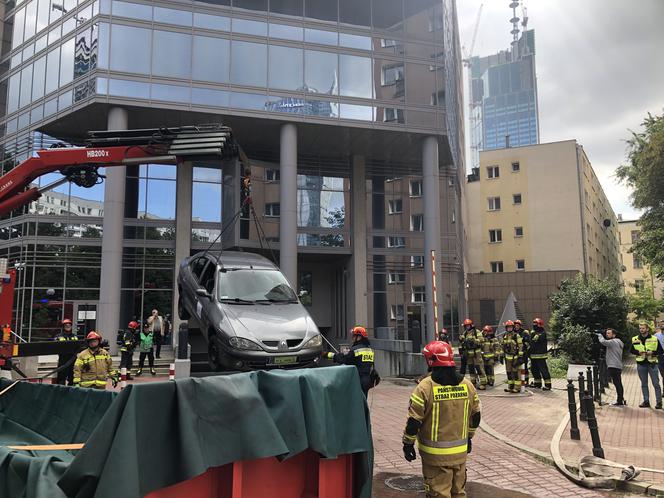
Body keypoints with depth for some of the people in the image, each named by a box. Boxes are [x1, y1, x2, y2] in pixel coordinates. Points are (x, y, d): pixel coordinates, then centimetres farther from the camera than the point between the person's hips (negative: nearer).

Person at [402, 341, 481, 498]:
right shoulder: (467, 385, 0)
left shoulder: (425, 387, -17)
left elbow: (414, 420, -15)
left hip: (435, 453, -5)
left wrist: (408, 444, -2)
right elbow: (475, 415, 11)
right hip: (460, 451, 5)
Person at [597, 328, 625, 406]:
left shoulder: (613, 342, -11)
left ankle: (620, 401, -9)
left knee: (617, 383, -9)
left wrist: (600, 336, -7)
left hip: (614, 366, -11)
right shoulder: (618, 342, 23)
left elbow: (603, 342, -27)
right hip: (618, 366, 11)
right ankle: (621, 400, 22)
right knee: (618, 384, 15)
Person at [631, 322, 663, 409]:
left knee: (656, 384, -2)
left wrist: (652, 352, -15)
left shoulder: (654, 339, 0)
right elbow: (631, 350, 11)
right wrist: (638, 352, -9)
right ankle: (646, 401, 16)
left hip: (652, 363, -2)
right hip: (641, 364, 3)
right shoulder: (635, 339, 5)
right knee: (644, 384, 9)